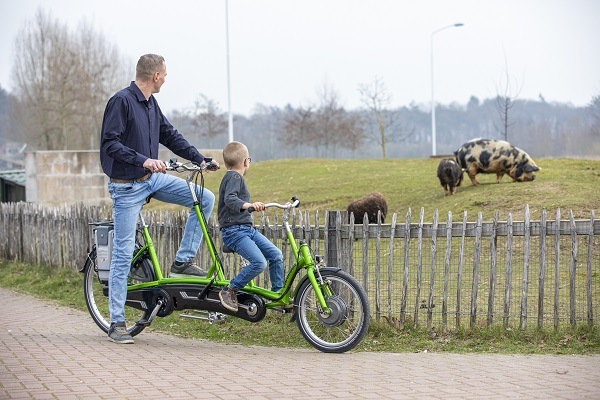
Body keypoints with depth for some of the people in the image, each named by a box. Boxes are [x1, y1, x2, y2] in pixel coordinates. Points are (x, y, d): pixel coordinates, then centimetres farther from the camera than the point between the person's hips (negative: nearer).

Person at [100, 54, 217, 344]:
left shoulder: (151, 104, 9)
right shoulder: (121, 101, -16)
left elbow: (170, 136, 18)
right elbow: (110, 143, -22)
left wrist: (200, 159, 12)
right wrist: (143, 160, -31)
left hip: (153, 179, 8)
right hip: (127, 186, -8)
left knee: (206, 198, -3)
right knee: (124, 253, -5)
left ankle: (182, 262, 6)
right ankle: (117, 323, 3)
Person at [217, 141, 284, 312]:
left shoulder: (234, 177, 21)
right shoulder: (234, 177, -12)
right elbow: (229, 199, -29)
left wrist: (252, 206, 44)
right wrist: (248, 205, -45)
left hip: (247, 229, 10)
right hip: (234, 231, -10)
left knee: (276, 255, 3)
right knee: (259, 262, -24)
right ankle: (229, 291, -12)